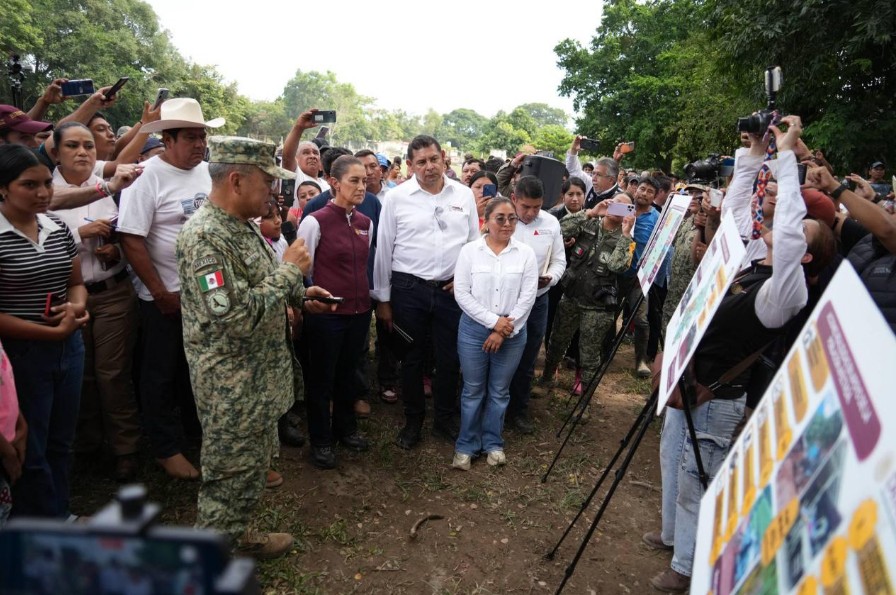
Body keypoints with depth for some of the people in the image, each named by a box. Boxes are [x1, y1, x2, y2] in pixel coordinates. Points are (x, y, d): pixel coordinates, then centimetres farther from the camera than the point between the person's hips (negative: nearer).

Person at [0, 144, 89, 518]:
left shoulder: (59, 228, 4)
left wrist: (77, 306, -8)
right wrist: (53, 332, -17)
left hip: (69, 349, 6)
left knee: (60, 444, 19)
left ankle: (60, 516, 38)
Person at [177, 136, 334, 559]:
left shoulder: (242, 226, 8)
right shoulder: (204, 237, -24)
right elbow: (236, 317, -30)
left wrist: (300, 295, 8)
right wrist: (290, 270, -22)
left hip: (259, 380, 10)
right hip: (233, 390, -10)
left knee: (253, 465, 23)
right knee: (230, 477, 8)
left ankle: (234, 536, 42)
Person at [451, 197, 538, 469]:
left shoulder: (526, 253, -1)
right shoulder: (469, 251, -3)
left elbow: (527, 297, -5)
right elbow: (461, 293, -8)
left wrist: (504, 331, -11)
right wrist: (493, 321, -13)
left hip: (513, 333, 1)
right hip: (474, 329, -1)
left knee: (499, 391, 12)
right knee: (473, 390, 8)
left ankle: (493, 443, 28)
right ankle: (466, 445, 22)